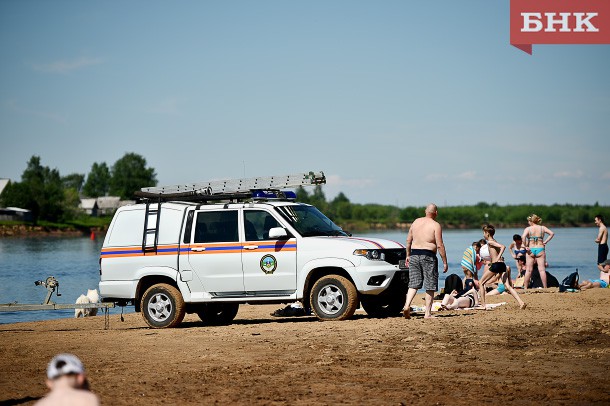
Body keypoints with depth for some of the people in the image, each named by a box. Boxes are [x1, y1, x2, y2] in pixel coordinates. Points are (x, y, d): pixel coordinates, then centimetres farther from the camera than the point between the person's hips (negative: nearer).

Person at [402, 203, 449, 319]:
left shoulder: (416, 222, 10)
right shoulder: (436, 225, -7)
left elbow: (408, 240, 15)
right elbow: (440, 245, -10)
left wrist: (408, 255, 24)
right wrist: (445, 262, -5)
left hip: (414, 255, 5)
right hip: (428, 256, -5)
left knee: (413, 284, 8)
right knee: (430, 286, 4)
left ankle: (407, 305, -13)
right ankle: (428, 313, 4)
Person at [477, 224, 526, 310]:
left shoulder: (490, 242, -4)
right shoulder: (494, 242, 21)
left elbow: (503, 246, -19)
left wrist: (498, 258, -25)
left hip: (496, 265, -8)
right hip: (502, 264, 8)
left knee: (481, 283, 5)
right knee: (508, 286, 1)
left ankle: (483, 305, 0)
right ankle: (521, 302, -15)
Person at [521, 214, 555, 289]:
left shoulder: (528, 228, -3)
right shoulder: (542, 228, 5)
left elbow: (523, 237, -20)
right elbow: (552, 233, -5)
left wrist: (526, 246, -11)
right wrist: (545, 242, -1)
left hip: (531, 250, -1)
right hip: (540, 249, 1)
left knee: (528, 270, 3)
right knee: (542, 270, 1)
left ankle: (525, 287, 4)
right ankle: (545, 287, -1)